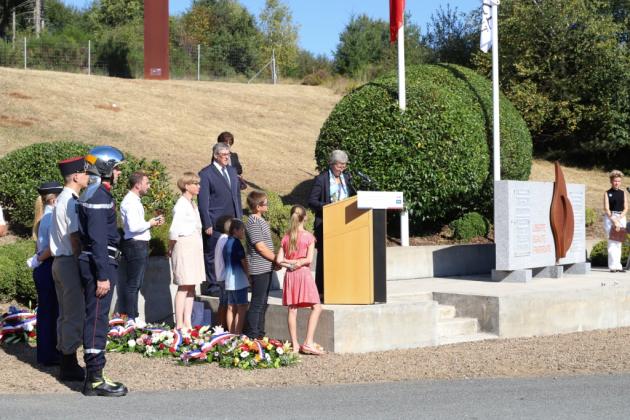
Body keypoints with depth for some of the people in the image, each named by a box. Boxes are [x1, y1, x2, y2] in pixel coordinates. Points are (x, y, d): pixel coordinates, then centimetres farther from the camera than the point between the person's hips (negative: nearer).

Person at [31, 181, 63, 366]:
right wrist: (40, 259, -8)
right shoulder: (52, 217, -14)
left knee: (45, 311, 13)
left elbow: (42, 244, 11)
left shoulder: (43, 217, 12)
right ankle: (50, 355, 6)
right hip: (49, 269, -9)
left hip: (42, 269, 9)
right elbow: (53, 247, -22)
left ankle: (45, 353, 21)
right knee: (52, 311, -1)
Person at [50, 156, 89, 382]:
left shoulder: (61, 200, 14)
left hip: (59, 262, 10)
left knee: (66, 315, 14)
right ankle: (70, 366, 2)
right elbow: (75, 239, -19)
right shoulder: (71, 202, -16)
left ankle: (67, 363, 21)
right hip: (70, 262, -10)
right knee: (75, 316, -4)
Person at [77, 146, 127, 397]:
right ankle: (95, 380, -3)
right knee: (97, 320, -7)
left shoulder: (97, 193, 17)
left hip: (98, 263, 11)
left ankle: (92, 374, 23)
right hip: (98, 263, -11)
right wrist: (103, 275, -22)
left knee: (95, 318, 15)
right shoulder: (99, 196, -16)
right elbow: (98, 238, -21)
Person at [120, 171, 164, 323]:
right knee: (133, 284, -7)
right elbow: (133, 226, -25)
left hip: (140, 245, 11)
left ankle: (134, 317, 20)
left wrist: (153, 222, 11)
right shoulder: (130, 202, -16)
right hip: (135, 245, -11)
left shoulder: (135, 201, 17)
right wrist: (150, 223, -11)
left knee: (136, 284, 14)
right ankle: (129, 319, -4)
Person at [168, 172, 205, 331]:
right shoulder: (181, 204, -13)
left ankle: (188, 323, 14)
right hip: (185, 246, -9)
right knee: (184, 286, -8)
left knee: (191, 286, 10)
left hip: (195, 247, 9)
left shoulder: (192, 204, 15)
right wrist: (171, 249, -7)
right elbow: (174, 230, -19)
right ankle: (179, 324, -5)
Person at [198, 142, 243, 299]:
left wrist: (239, 217, 14)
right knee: (212, 256, 1)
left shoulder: (232, 171, 15)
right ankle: (213, 286, 8)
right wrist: (207, 224, -13)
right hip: (215, 224, -6)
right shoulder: (206, 174, -6)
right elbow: (203, 201, -8)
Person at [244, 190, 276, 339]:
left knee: (262, 303, 14)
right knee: (257, 303, -6)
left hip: (266, 268, 10)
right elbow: (260, 247, -18)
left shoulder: (260, 220, 14)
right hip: (259, 269, -10)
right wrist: (277, 259, -10)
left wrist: (275, 260, 10)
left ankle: (260, 334, 21)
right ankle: (252, 336, -2)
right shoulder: (253, 222, -16)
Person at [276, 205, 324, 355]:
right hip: (304, 273, -5)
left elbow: (279, 260, -2)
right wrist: (298, 263, -2)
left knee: (292, 309, 8)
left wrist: (290, 263, -4)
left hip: (289, 275, 5)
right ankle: (308, 342, -10)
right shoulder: (308, 236, -5)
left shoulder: (286, 237, 6)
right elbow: (309, 259, -13)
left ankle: (295, 344, 9)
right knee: (316, 307, 0)